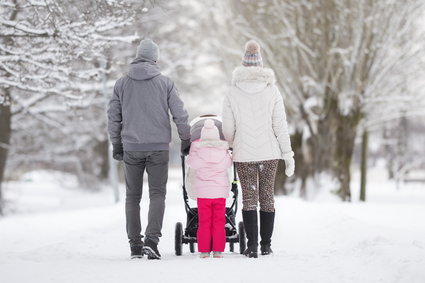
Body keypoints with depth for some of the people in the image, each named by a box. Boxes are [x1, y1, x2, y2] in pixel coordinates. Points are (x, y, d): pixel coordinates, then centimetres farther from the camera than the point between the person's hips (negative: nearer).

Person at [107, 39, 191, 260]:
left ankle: (135, 246, 10)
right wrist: (186, 140, 11)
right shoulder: (165, 82, -1)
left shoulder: (122, 83, 4)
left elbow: (113, 116, 6)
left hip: (131, 148, 2)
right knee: (157, 194, 3)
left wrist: (116, 144, 16)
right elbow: (180, 115, -1)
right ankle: (152, 239, -15)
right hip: (159, 148, -1)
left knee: (132, 197, 10)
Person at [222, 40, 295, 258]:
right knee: (267, 196, 10)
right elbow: (280, 125, -2)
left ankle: (252, 246, -5)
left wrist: (231, 145, 22)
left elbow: (228, 129, 0)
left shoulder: (233, 93, -2)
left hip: (244, 153, -1)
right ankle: (266, 245, 13)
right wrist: (288, 154, 3)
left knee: (249, 197, 2)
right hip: (269, 152, 1)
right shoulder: (272, 91, -1)